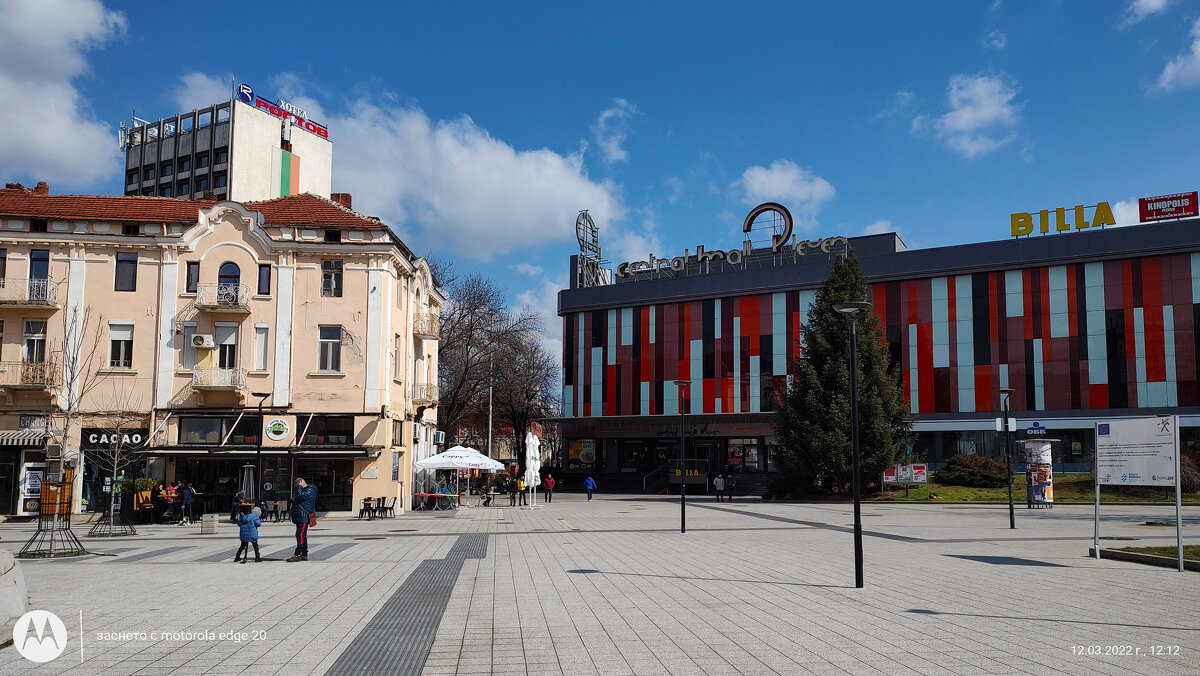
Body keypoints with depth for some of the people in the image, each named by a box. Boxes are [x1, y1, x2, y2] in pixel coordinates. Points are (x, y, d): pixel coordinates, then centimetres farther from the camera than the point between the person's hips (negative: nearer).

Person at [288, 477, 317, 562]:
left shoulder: (310, 490, -10)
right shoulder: (304, 490, 22)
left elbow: (300, 496, -23)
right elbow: (299, 499, 34)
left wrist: (299, 487, -11)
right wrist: (294, 500, 15)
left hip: (304, 517, -11)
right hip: (300, 517, 11)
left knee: (300, 535, -14)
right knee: (303, 536, 12)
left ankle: (297, 554, -16)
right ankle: (304, 554, 16)